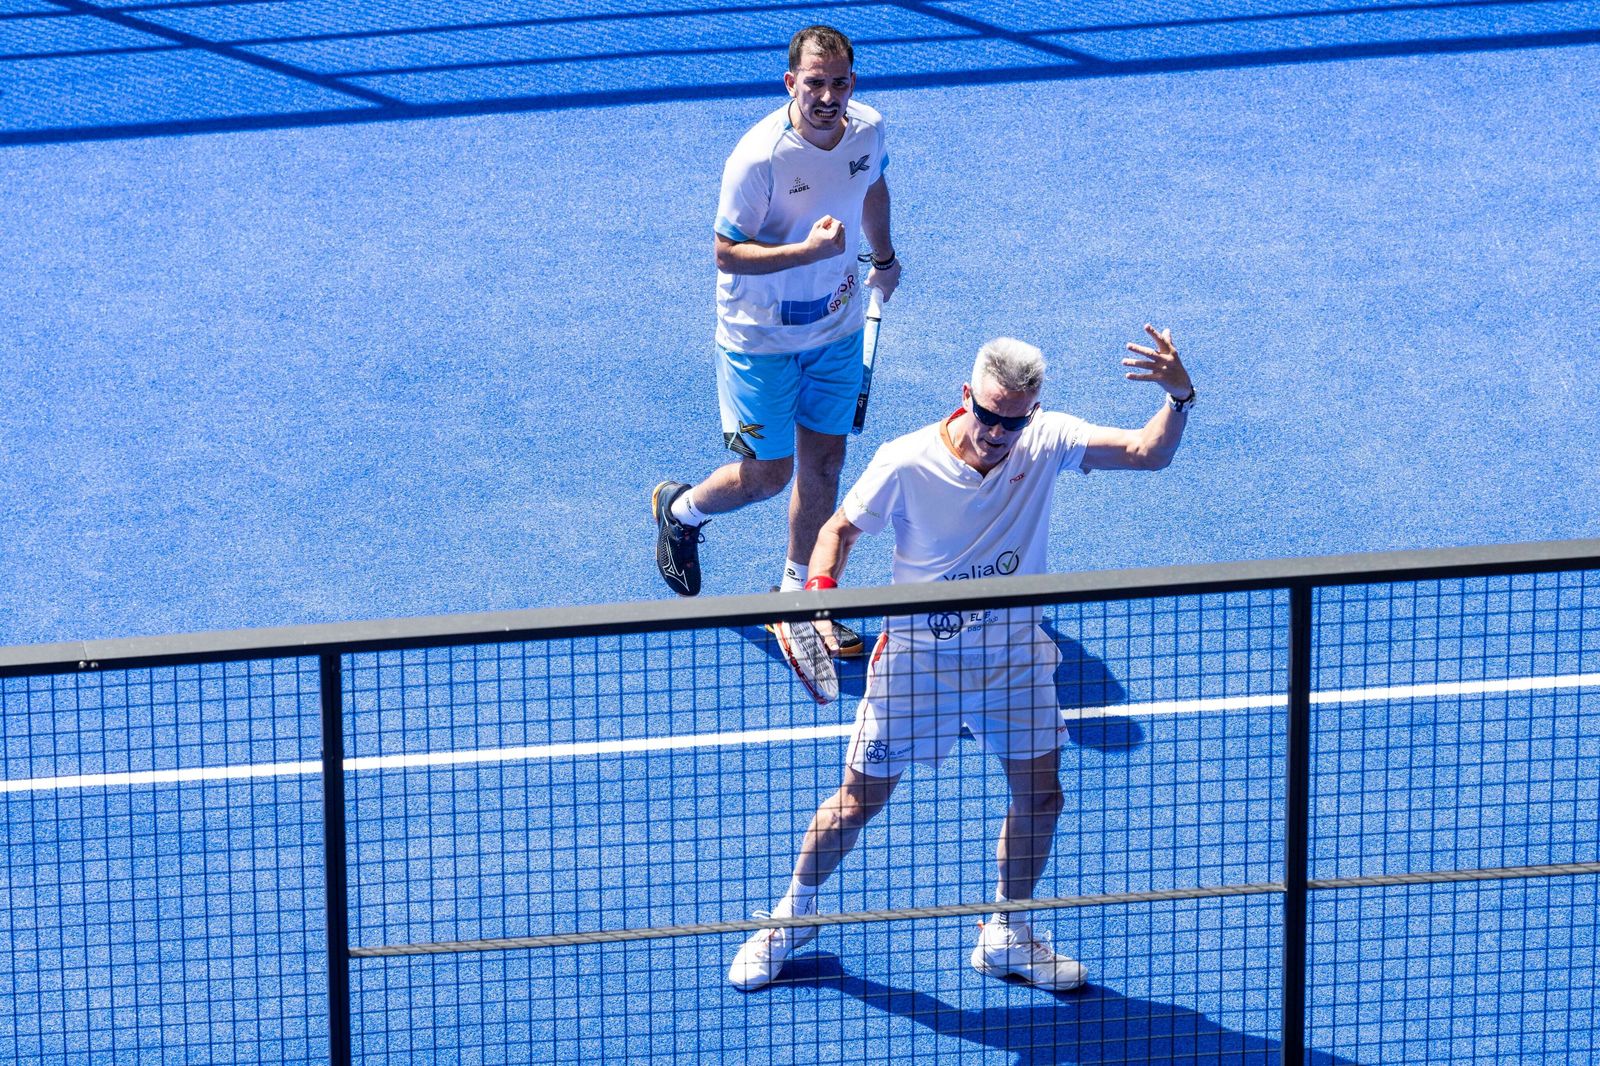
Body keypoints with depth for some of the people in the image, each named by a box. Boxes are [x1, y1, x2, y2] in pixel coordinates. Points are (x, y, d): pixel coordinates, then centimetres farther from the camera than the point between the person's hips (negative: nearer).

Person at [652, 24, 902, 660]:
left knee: (823, 463, 10)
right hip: (762, 338, -6)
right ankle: (681, 509, 33)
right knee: (766, 475, 1)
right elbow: (726, 253, -22)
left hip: (837, 328, 6)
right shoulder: (759, 158, -29)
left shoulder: (868, 129, -8)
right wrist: (810, 249, -35)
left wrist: (883, 257, 30)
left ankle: (796, 593, 26)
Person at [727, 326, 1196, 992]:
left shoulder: (1044, 442, -14)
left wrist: (1179, 397, -40)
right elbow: (842, 527, -6)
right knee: (859, 802, 4)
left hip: (1014, 656, 3)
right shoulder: (906, 463, -21)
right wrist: (819, 589, -25)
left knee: (1040, 796, 5)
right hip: (917, 659, -3)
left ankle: (1007, 935, 27)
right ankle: (794, 913, 29)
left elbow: (1148, 452, -20)